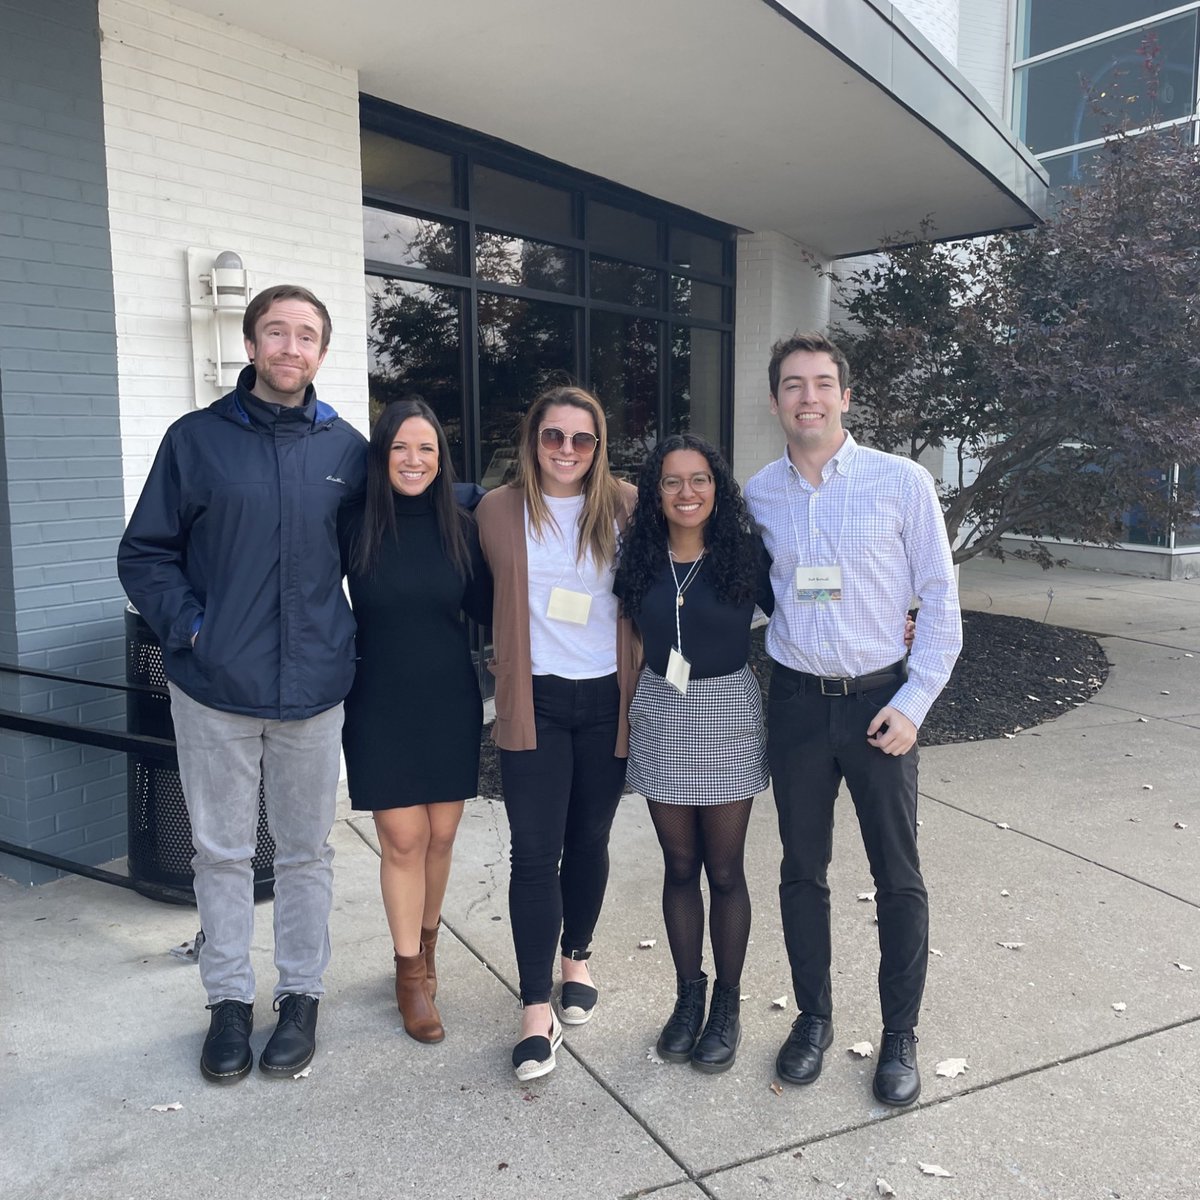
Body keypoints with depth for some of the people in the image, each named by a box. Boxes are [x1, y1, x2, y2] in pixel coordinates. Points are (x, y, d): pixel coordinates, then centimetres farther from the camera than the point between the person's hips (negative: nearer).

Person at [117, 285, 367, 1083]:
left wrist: (347, 638, 4)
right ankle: (230, 999, 28)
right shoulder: (196, 439, -1)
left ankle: (302, 994, 29)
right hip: (215, 687, 0)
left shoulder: (346, 447, 3)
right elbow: (145, 553, 1)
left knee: (307, 850, 12)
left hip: (313, 686, 1)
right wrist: (189, 627, -9)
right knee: (222, 851, 11)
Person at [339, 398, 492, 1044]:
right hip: (380, 706, -2)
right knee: (403, 838, 1)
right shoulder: (354, 526, -7)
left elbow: (487, 610, 6)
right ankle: (410, 973, 18)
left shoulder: (460, 529, 0)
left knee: (440, 837, 11)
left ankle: (424, 945, 35)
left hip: (449, 704, 2)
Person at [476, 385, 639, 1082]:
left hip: (608, 701, 1)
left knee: (589, 841, 14)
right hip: (535, 703, -1)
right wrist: (508, 658, 8)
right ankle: (537, 1010, 7)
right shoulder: (500, 511, 0)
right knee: (536, 853, -3)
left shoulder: (627, 506, -1)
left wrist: (642, 680, 1)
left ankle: (577, 958, 38)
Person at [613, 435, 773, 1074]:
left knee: (725, 871, 7)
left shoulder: (745, 553, -7)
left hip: (727, 715, -2)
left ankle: (727, 1003, 25)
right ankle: (688, 992, 30)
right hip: (660, 716, 3)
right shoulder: (639, 557, 0)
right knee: (679, 866, 13)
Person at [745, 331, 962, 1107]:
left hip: (879, 702, -2)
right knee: (802, 869, 13)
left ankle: (900, 1036, 26)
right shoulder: (760, 495, 2)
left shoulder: (902, 482, -7)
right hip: (795, 702, 3)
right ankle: (814, 1017, 32)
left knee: (898, 876, 8)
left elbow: (941, 600, -5)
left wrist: (913, 703, -10)